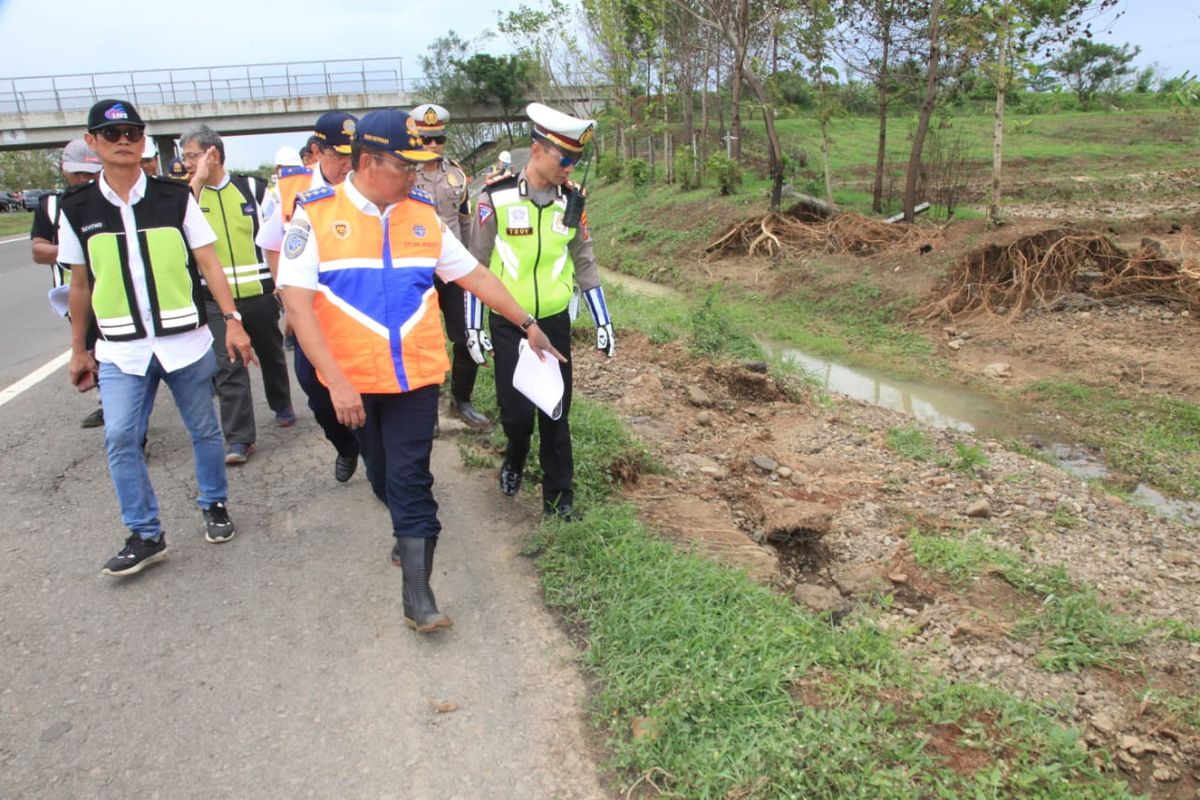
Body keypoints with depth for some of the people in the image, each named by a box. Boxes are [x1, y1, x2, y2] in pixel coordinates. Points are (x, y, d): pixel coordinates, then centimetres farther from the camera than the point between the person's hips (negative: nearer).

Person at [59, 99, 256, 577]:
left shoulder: (176, 198, 0)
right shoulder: (77, 209, 4)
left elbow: (208, 263, -2)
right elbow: (80, 285, 10)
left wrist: (232, 321, -12)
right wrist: (79, 350, 13)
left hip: (186, 341, -1)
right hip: (120, 349, 1)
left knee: (204, 431, 9)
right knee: (119, 440, -7)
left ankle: (215, 505, 30)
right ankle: (145, 536, 6)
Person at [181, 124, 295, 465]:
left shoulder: (251, 187, 2)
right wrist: (198, 181, -13)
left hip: (258, 293, 0)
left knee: (271, 354, 16)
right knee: (229, 366, -5)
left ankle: (282, 406, 40)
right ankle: (238, 439, -1)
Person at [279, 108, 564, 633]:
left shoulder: (422, 214, 3)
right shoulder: (316, 214, -7)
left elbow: (475, 275, 10)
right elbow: (296, 301, -12)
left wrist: (528, 325, 10)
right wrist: (336, 380, -19)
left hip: (416, 373, 0)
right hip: (354, 380, 0)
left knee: (410, 479, -2)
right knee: (382, 475, 17)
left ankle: (416, 594, 3)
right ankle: (411, 529, 45)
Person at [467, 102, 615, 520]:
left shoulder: (571, 200, -1)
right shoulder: (496, 198, -10)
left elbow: (583, 261, 8)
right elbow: (477, 264, -3)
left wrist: (603, 320, 8)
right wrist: (474, 327, -4)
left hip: (555, 322, 2)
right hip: (508, 324, -2)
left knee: (556, 412, 6)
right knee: (516, 411, 1)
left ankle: (558, 496, 19)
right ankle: (514, 461, 34)